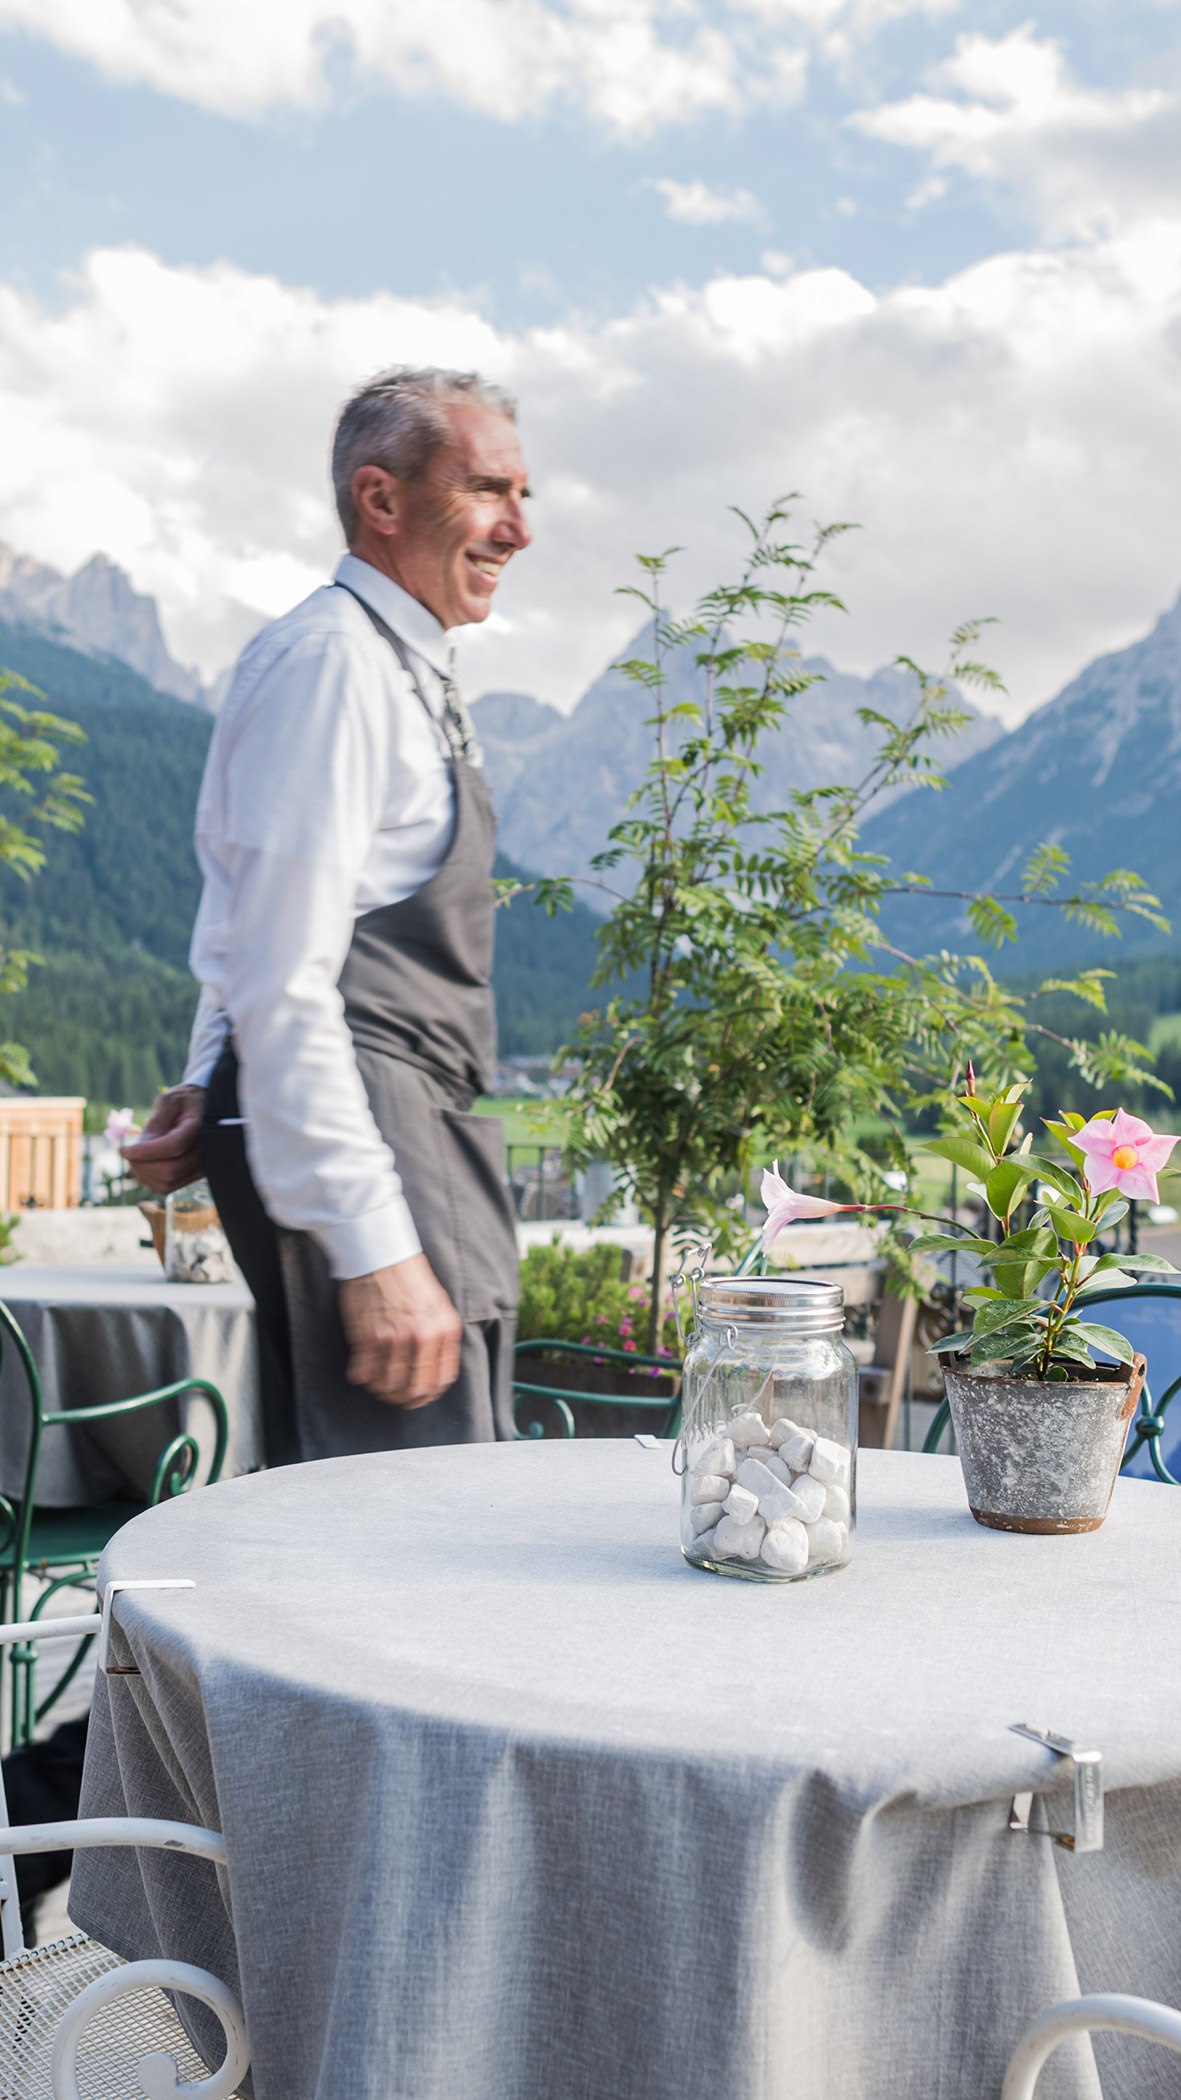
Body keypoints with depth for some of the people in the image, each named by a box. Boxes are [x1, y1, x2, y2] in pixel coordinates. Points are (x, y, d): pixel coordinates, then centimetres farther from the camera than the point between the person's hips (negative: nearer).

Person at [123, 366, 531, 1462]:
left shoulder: (401, 670, 21)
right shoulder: (331, 657, -13)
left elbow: (250, 941, 24)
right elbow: (286, 986, -21)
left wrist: (214, 1086, 11)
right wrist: (374, 1249, -24)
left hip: (416, 1139, 10)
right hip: (348, 1150, -10)